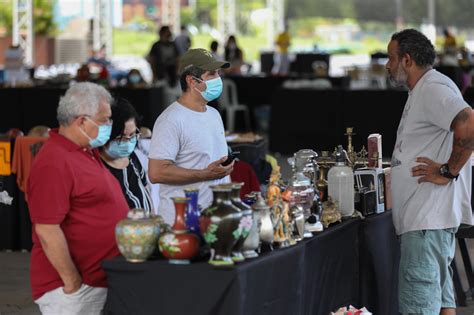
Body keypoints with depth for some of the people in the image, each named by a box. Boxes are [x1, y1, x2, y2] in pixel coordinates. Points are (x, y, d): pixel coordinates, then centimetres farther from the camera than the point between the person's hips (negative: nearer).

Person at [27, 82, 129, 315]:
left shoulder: (87, 152, 12)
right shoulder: (55, 162, -19)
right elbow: (47, 230, -22)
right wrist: (73, 283, -19)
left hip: (101, 282, 9)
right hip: (75, 289, -9)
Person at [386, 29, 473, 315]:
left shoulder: (433, 89, -14)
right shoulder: (422, 91, 20)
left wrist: (448, 171, -22)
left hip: (428, 217, -11)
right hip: (425, 216, 11)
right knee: (439, 291, 15)